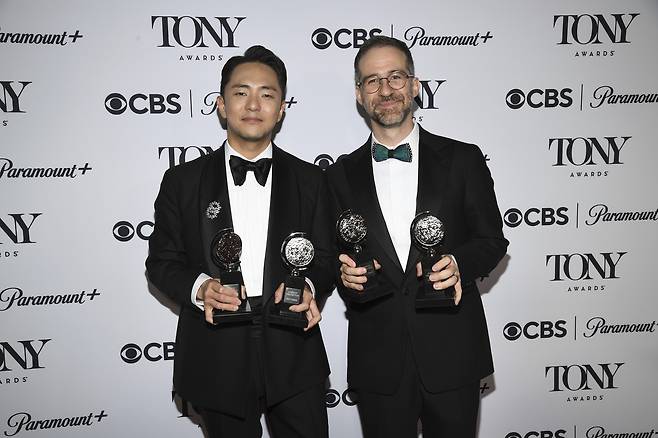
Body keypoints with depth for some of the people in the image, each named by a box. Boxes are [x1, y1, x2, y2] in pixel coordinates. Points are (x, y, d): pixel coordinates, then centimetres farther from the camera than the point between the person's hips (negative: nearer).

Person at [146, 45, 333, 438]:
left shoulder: (309, 180, 4)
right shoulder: (183, 181, 2)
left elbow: (325, 259, 6)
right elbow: (161, 261, 4)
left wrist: (308, 286, -16)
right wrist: (200, 287, -15)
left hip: (294, 359, 1)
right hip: (218, 363, 0)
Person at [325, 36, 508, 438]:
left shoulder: (462, 159, 0)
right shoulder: (342, 175, 5)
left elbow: (492, 240, 3)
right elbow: (337, 255, 10)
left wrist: (458, 264, -17)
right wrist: (346, 273, -13)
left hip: (452, 354, -1)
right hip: (377, 359, 1)